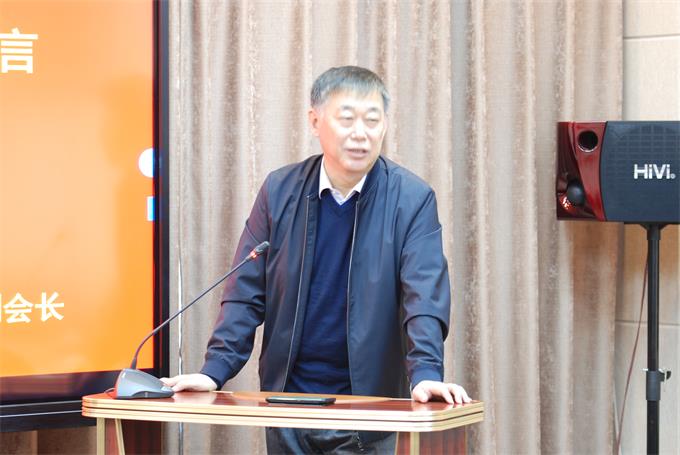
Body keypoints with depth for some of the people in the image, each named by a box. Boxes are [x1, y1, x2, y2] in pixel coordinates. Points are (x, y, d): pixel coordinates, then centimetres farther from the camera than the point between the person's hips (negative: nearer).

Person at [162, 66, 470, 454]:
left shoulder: (412, 199, -6)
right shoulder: (280, 191, 1)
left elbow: (425, 295, -14)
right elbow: (247, 292, 2)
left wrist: (425, 373, -30)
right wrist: (215, 371, -10)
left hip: (367, 404, -2)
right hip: (286, 402, 2)